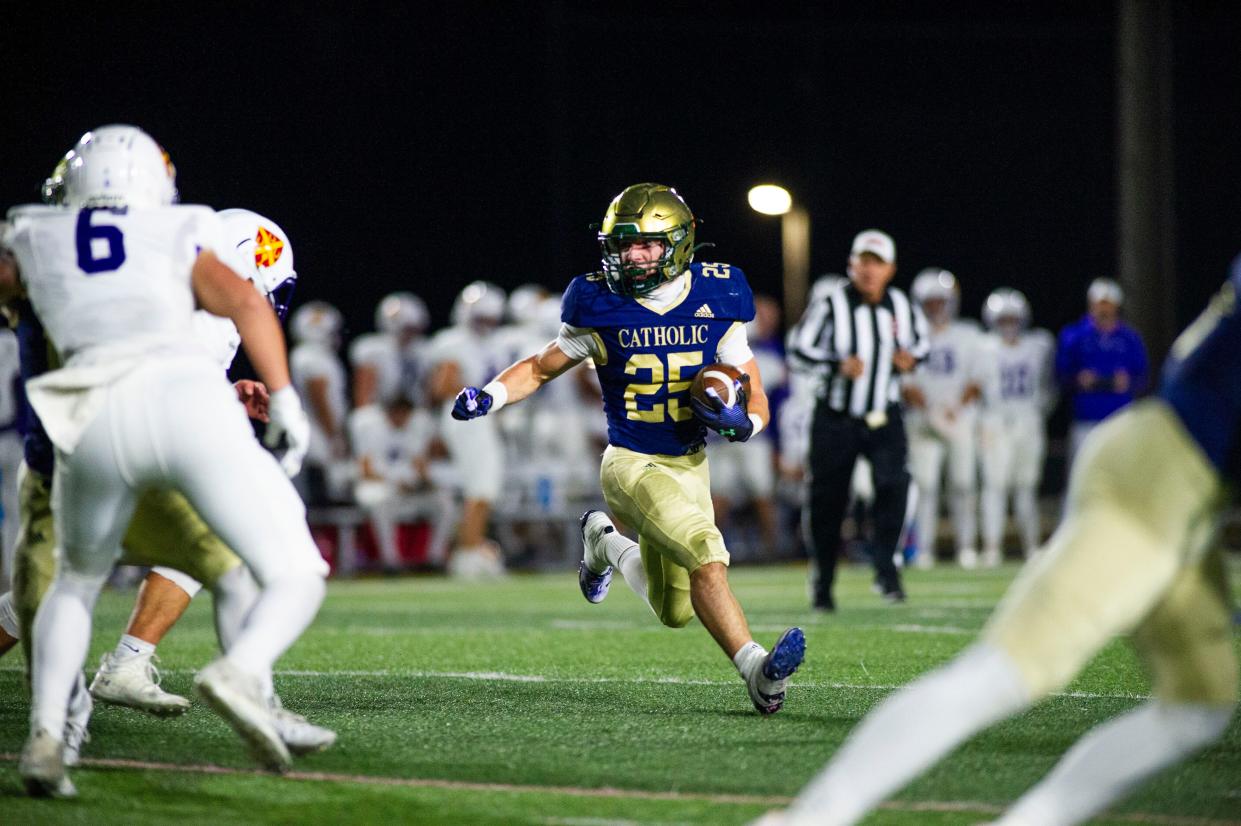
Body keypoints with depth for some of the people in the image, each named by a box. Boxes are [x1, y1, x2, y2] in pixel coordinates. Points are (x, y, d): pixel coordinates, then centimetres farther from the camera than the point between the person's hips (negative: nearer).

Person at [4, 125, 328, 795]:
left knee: (78, 580, 30)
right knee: (296, 580, 10)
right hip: (188, 402, -2)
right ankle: (239, 673, -24)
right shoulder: (181, 239, 25)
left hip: (98, 425, 2)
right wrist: (284, 402, 5)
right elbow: (244, 301, 7)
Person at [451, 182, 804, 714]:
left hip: (690, 465, 4)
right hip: (633, 465, -4)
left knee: (675, 611, 13)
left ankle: (605, 543, 38)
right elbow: (540, 368, 7)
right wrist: (487, 398, -10)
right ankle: (757, 672, -25)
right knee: (707, 556, -28)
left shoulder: (717, 305, -4)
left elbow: (758, 405, 2)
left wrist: (740, 423, -21)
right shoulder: (600, 309, -8)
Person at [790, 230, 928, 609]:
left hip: (884, 419, 2)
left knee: (894, 484, -21)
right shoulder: (830, 306, -12)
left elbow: (920, 343, 14)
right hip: (836, 420, -2)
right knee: (829, 499, 5)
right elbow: (802, 349, -11)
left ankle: (885, 568, -13)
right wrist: (838, 365, -26)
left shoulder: (903, 307, -1)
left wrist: (911, 359, -9)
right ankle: (823, 577, 24)